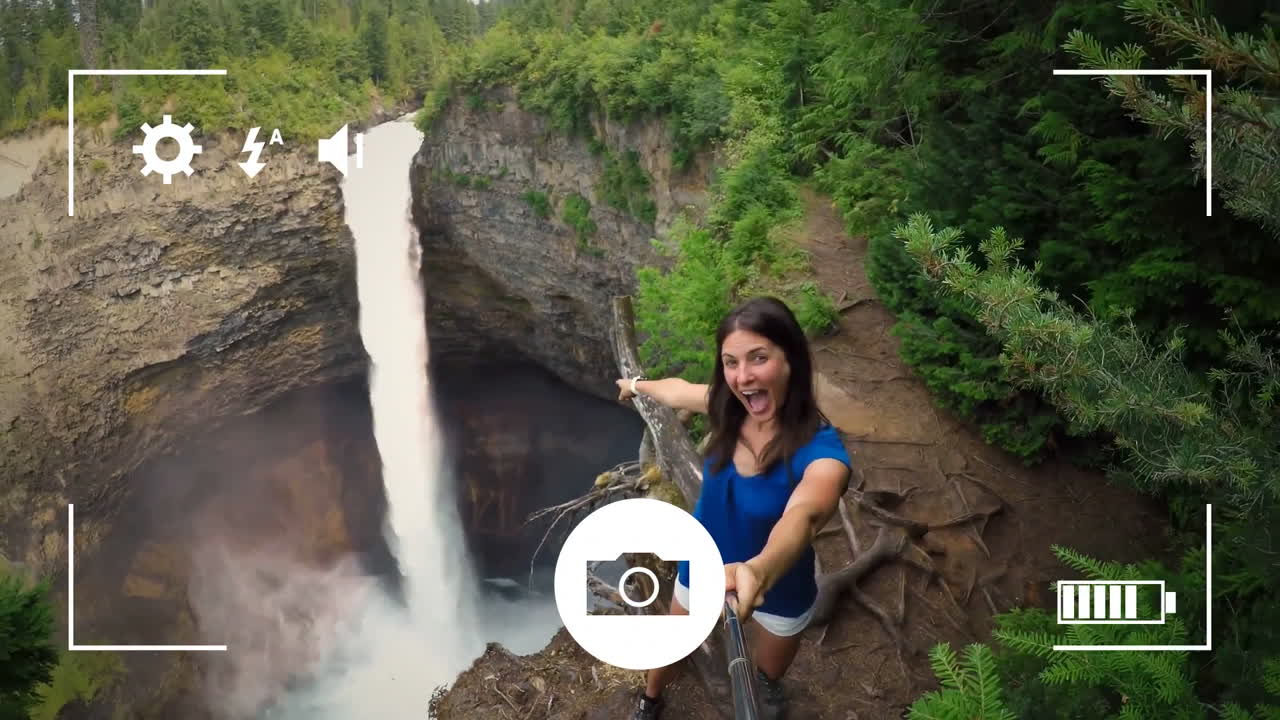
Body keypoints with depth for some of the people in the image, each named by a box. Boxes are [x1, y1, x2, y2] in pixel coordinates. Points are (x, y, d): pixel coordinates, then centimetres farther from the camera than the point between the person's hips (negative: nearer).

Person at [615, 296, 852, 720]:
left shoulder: (821, 451, -38)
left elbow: (802, 517, -59)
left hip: (781, 588, -2)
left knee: (770, 671, 28)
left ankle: (768, 682, 66)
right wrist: (637, 385, 23)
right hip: (704, 569, 3)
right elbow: (678, 390, 1)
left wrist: (759, 571, -81)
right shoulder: (729, 407, -22)